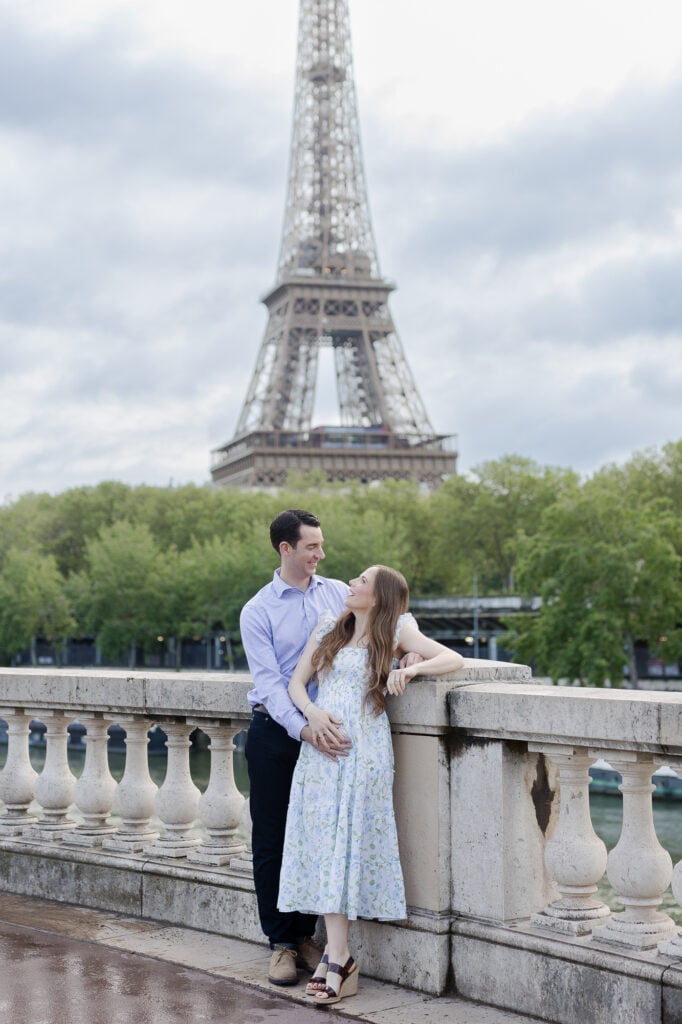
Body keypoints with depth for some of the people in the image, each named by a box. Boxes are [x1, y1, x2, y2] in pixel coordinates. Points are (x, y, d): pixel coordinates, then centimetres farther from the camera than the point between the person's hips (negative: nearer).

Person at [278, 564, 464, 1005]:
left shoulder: (396, 633, 4)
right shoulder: (329, 630, 15)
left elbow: (454, 659, -2)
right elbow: (297, 681, 13)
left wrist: (409, 669, -18)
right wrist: (312, 712, -7)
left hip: (364, 749, -4)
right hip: (322, 745, 4)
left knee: (348, 841, -6)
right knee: (323, 841, -2)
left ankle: (336, 955, -2)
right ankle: (339, 957, -1)